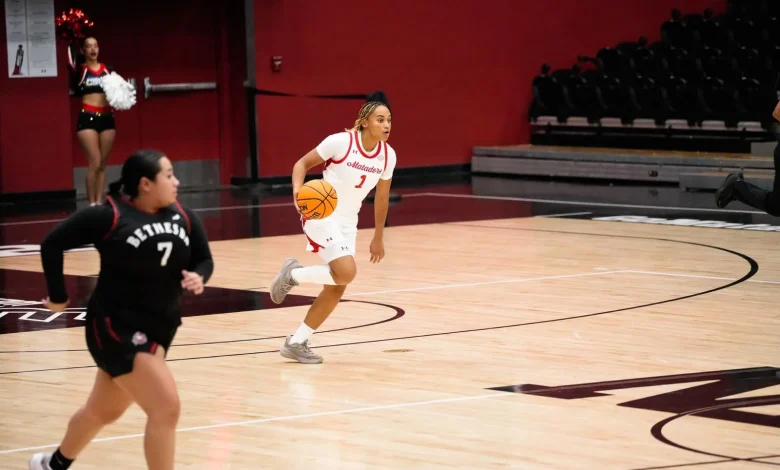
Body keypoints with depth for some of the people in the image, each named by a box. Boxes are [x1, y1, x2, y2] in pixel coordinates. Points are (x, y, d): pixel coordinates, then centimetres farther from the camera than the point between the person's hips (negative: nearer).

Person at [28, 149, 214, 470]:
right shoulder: (109, 216, -17)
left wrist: (198, 277, -13)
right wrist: (58, 295, -5)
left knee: (105, 410, 24)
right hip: (117, 327, -7)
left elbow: (204, 259, 9)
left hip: (158, 328, 7)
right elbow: (53, 243, -10)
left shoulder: (182, 218, -1)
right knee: (166, 406, -19)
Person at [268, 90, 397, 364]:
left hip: (348, 222, 7)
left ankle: (296, 343, 17)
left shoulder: (388, 155, -1)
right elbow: (302, 163, -7)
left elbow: (382, 197, 12)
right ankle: (293, 274, 2)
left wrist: (378, 238, 19)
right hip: (321, 215, -7)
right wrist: (298, 190, -26)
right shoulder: (340, 141, -17)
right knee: (346, 273, -25)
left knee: (337, 288, 4)